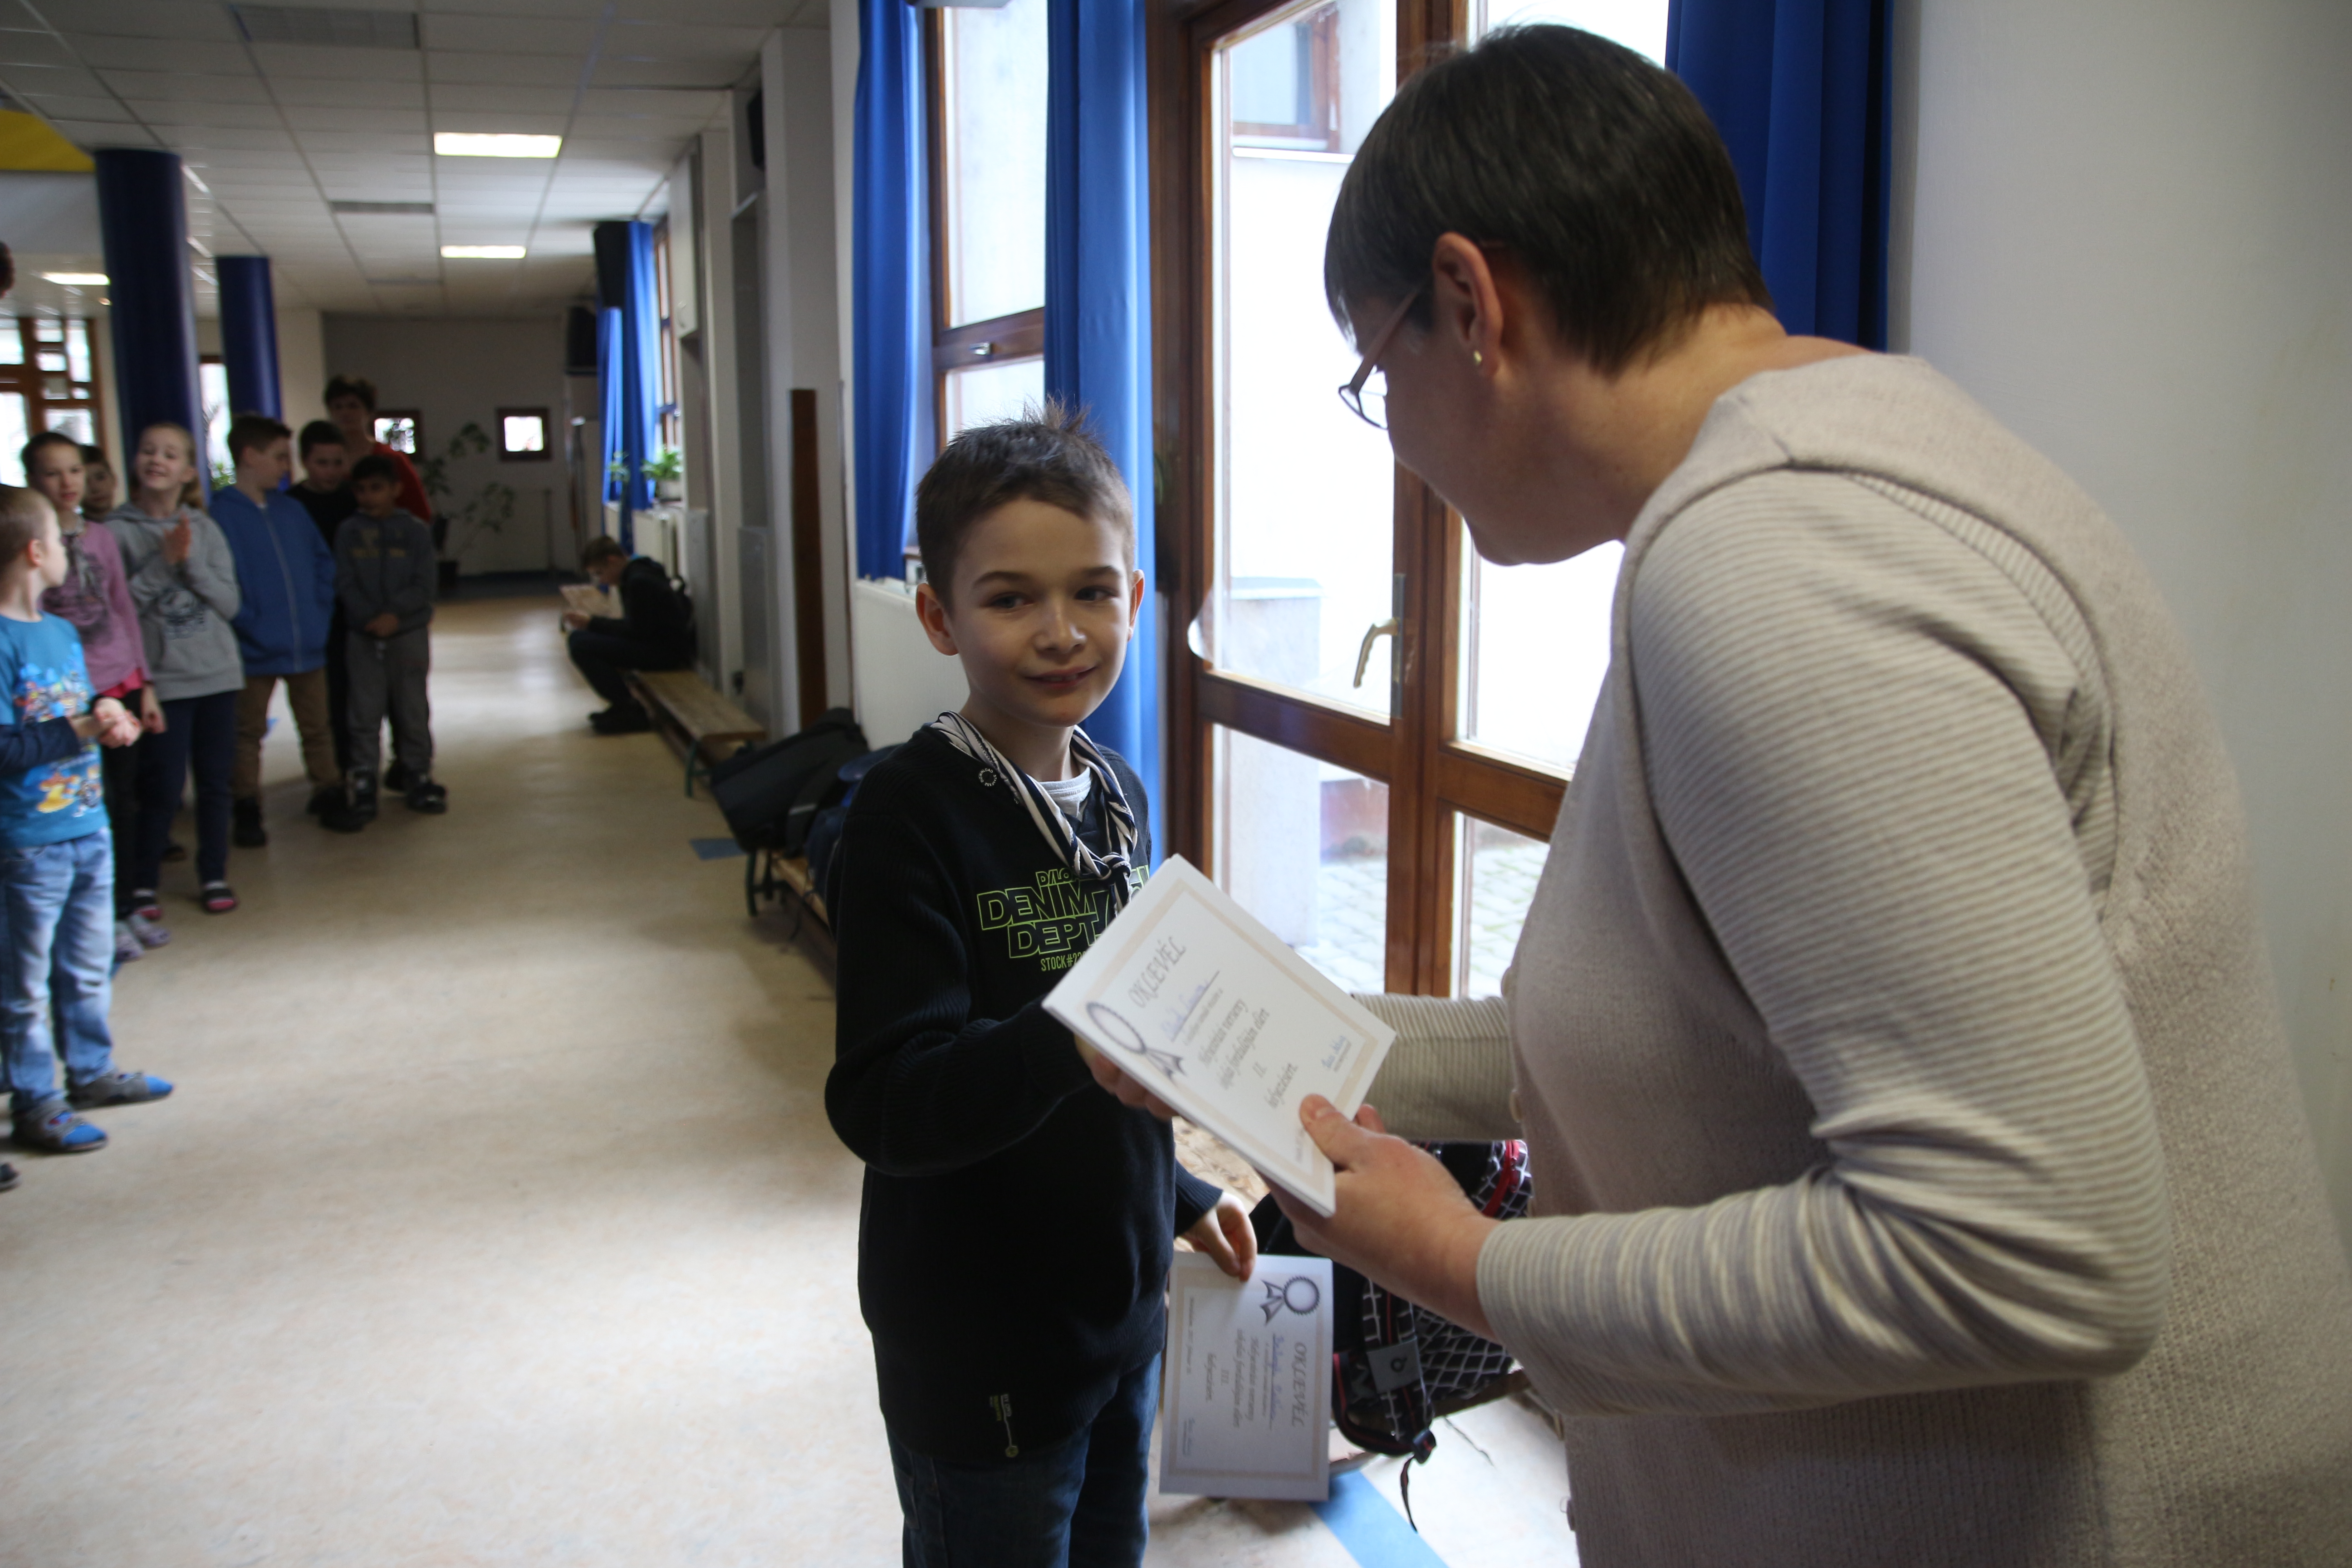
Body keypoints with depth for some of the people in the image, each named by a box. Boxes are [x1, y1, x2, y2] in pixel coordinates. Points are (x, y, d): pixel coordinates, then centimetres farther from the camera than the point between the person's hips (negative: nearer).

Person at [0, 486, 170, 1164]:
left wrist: (112, 726, 1)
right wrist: (81, 729, -25)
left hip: (88, 826, 8)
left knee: (89, 966, 20)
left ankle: (91, 1072, 35)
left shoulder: (62, 632, 9)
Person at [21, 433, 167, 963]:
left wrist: (144, 686, 12)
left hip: (120, 685, 5)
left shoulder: (102, 538, 7)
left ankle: (125, 907, 25)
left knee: (124, 804, 11)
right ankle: (106, 919, 14)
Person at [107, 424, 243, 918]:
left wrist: (191, 562, -13)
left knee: (215, 782, 9)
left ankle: (214, 876, 22)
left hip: (218, 674, 3)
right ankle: (142, 885, 12)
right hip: (161, 680, -3)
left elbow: (229, 602, -1)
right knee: (163, 789, -3)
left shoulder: (205, 529, 5)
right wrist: (162, 563, -16)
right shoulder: (118, 531, -4)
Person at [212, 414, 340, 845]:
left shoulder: (291, 510, 9)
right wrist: (248, 624, -17)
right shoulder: (221, 513, -10)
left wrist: (322, 610, 6)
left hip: (308, 645, 5)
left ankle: (330, 794, 28)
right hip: (255, 650, -5)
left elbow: (323, 562, 16)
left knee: (317, 725, 15)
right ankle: (246, 814, 15)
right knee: (247, 733, 6)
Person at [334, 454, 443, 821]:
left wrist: (394, 613, -17)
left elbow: (423, 585, -4)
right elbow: (345, 585, -2)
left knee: (413, 710, 8)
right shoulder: (349, 533, 3)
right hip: (363, 636, 0)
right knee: (365, 715, 2)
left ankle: (420, 780, 19)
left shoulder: (415, 532, 1)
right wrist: (372, 618, -17)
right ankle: (364, 790, 5)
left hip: (409, 633, 0)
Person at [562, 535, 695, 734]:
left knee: (579, 643, -21)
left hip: (667, 651, -11)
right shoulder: (635, 575, 15)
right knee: (579, 638, 14)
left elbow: (637, 631, -19)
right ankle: (622, 705, 15)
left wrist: (591, 623, -13)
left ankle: (629, 712, -12)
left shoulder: (639, 582, -17)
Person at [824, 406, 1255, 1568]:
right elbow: (881, 1101, -26)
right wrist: (1067, 1042, -41)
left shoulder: (1118, 795, 2)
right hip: (979, 1349, -7)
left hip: (1120, 1302, 7)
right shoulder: (909, 814, -19)